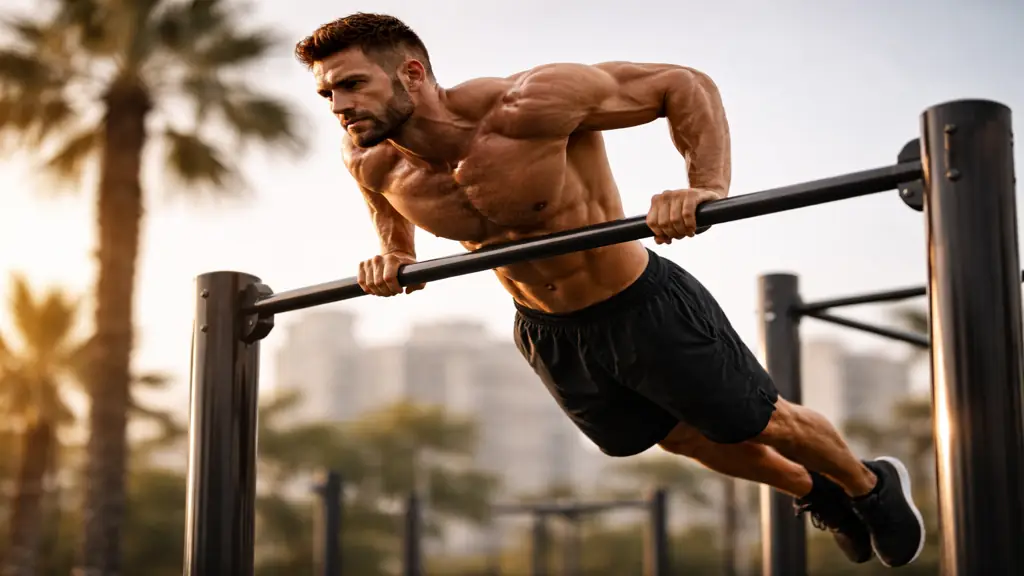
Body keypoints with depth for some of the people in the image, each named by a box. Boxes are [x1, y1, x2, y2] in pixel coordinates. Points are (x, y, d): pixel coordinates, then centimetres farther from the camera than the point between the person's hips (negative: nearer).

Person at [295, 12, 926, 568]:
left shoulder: (529, 104, -32)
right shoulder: (372, 163, -15)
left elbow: (684, 85, -24)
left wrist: (708, 188, -38)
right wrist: (394, 255, -8)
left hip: (644, 310, -6)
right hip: (548, 336, 6)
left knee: (764, 424, 12)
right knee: (692, 442, 25)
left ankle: (872, 487, 46)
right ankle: (817, 493, 54)